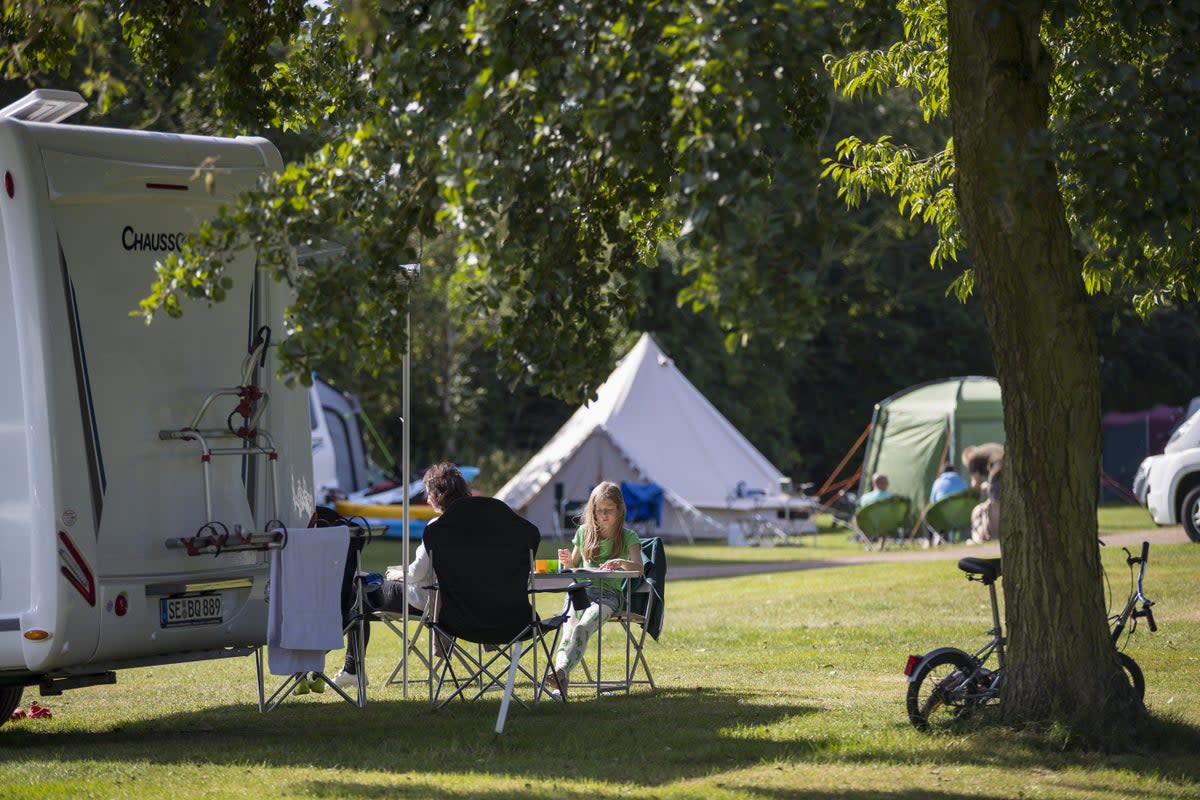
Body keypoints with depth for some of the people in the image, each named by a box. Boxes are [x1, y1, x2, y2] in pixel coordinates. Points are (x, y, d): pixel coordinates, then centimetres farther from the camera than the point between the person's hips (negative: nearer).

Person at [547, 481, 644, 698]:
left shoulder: (628, 537, 4)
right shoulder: (584, 532, 16)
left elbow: (638, 567, -13)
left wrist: (621, 562, -36)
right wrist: (568, 562, -1)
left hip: (609, 594, -3)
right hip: (580, 589, 3)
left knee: (582, 627, -34)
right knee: (568, 628, -29)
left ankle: (561, 672, -55)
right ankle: (561, 680, -50)